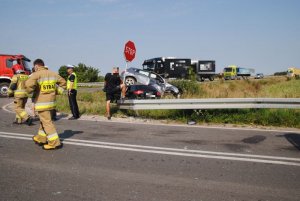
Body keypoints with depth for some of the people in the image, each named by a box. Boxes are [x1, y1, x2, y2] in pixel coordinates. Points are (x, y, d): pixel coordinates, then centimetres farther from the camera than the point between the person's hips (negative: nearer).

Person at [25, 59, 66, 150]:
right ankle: (41, 138, 35)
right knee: (44, 120, 22)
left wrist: (29, 92, -9)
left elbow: (29, 84, -29)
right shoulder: (52, 73, 8)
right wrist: (57, 92, 15)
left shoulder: (37, 74, -13)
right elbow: (63, 82, 17)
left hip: (41, 102, -7)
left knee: (47, 122, -3)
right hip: (51, 101, 7)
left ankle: (55, 143, -4)